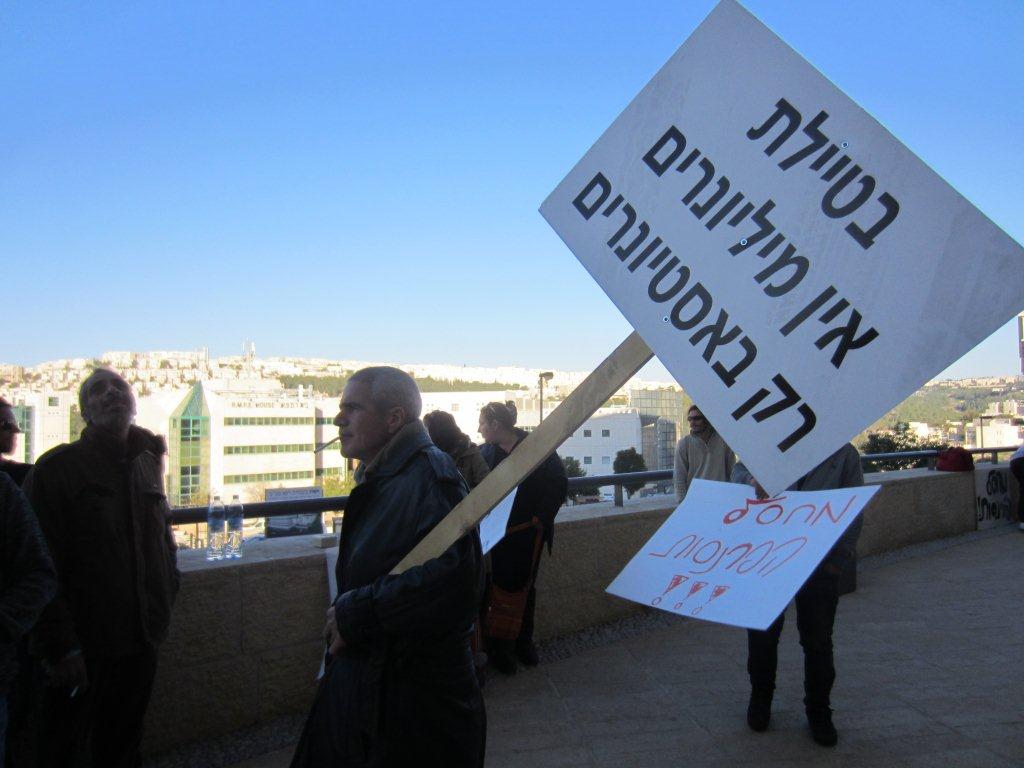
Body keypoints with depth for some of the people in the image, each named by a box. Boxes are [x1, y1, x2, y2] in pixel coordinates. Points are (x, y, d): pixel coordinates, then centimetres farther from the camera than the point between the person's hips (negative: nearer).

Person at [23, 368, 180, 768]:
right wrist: (59, 644, -17)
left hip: (140, 644, 5)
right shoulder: (58, 467, -8)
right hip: (81, 650, -5)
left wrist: (166, 595, 9)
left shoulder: (147, 465, 9)